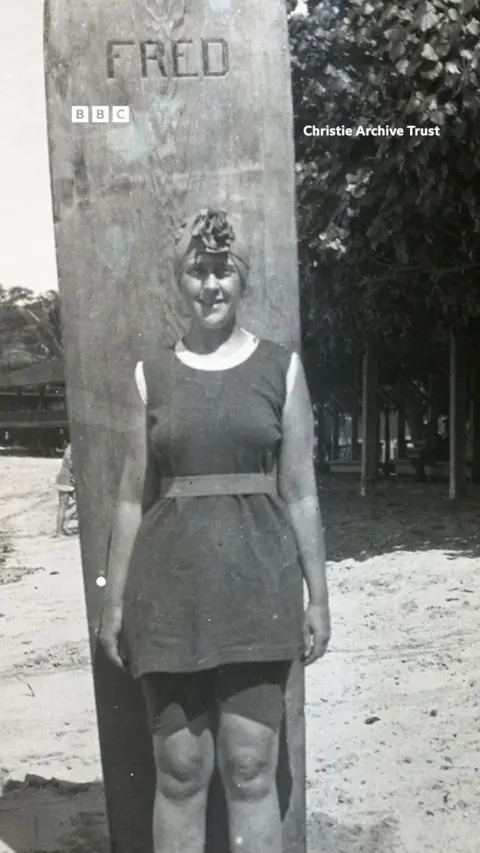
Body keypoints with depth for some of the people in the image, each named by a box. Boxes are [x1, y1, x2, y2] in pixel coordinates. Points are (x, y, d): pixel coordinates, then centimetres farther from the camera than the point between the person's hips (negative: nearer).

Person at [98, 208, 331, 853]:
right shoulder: (151, 375, 5)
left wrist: (318, 596, 2)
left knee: (250, 770, 6)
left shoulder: (282, 368, 2)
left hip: (258, 582, -1)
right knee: (180, 771, 9)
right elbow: (134, 497, 7)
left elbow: (300, 493, 3)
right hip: (172, 583, 1)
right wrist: (115, 600, 5)